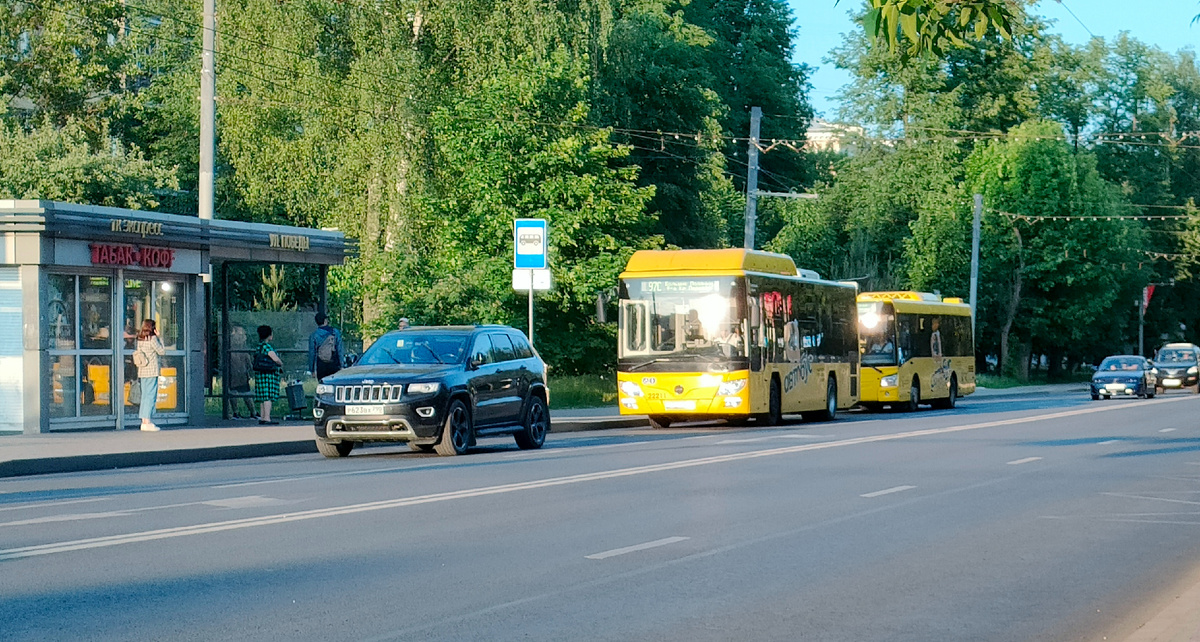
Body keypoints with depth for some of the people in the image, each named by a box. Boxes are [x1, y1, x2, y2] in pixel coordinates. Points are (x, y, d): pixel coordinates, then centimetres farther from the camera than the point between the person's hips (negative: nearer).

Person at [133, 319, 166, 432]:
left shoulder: (140, 340, 8)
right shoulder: (152, 339, -11)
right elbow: (162, 352, -5)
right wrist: (159, 338, 0)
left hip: (142, 372, 7)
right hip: (152, 372, -7)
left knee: (144, 396, 11)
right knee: (151, 396, -5)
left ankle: (144, 422, 12)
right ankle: (147, 422, -8)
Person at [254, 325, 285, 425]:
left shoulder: (260, 345, 13)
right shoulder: (266, 346, -16)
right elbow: (275, 359, -20)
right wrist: (281, 364, 0)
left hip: (261, 374, 10)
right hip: (268, 374, -10)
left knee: (263, 397, 12)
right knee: (268, 396, -10)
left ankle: (262, 418, 15)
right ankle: (267, 419, -13)